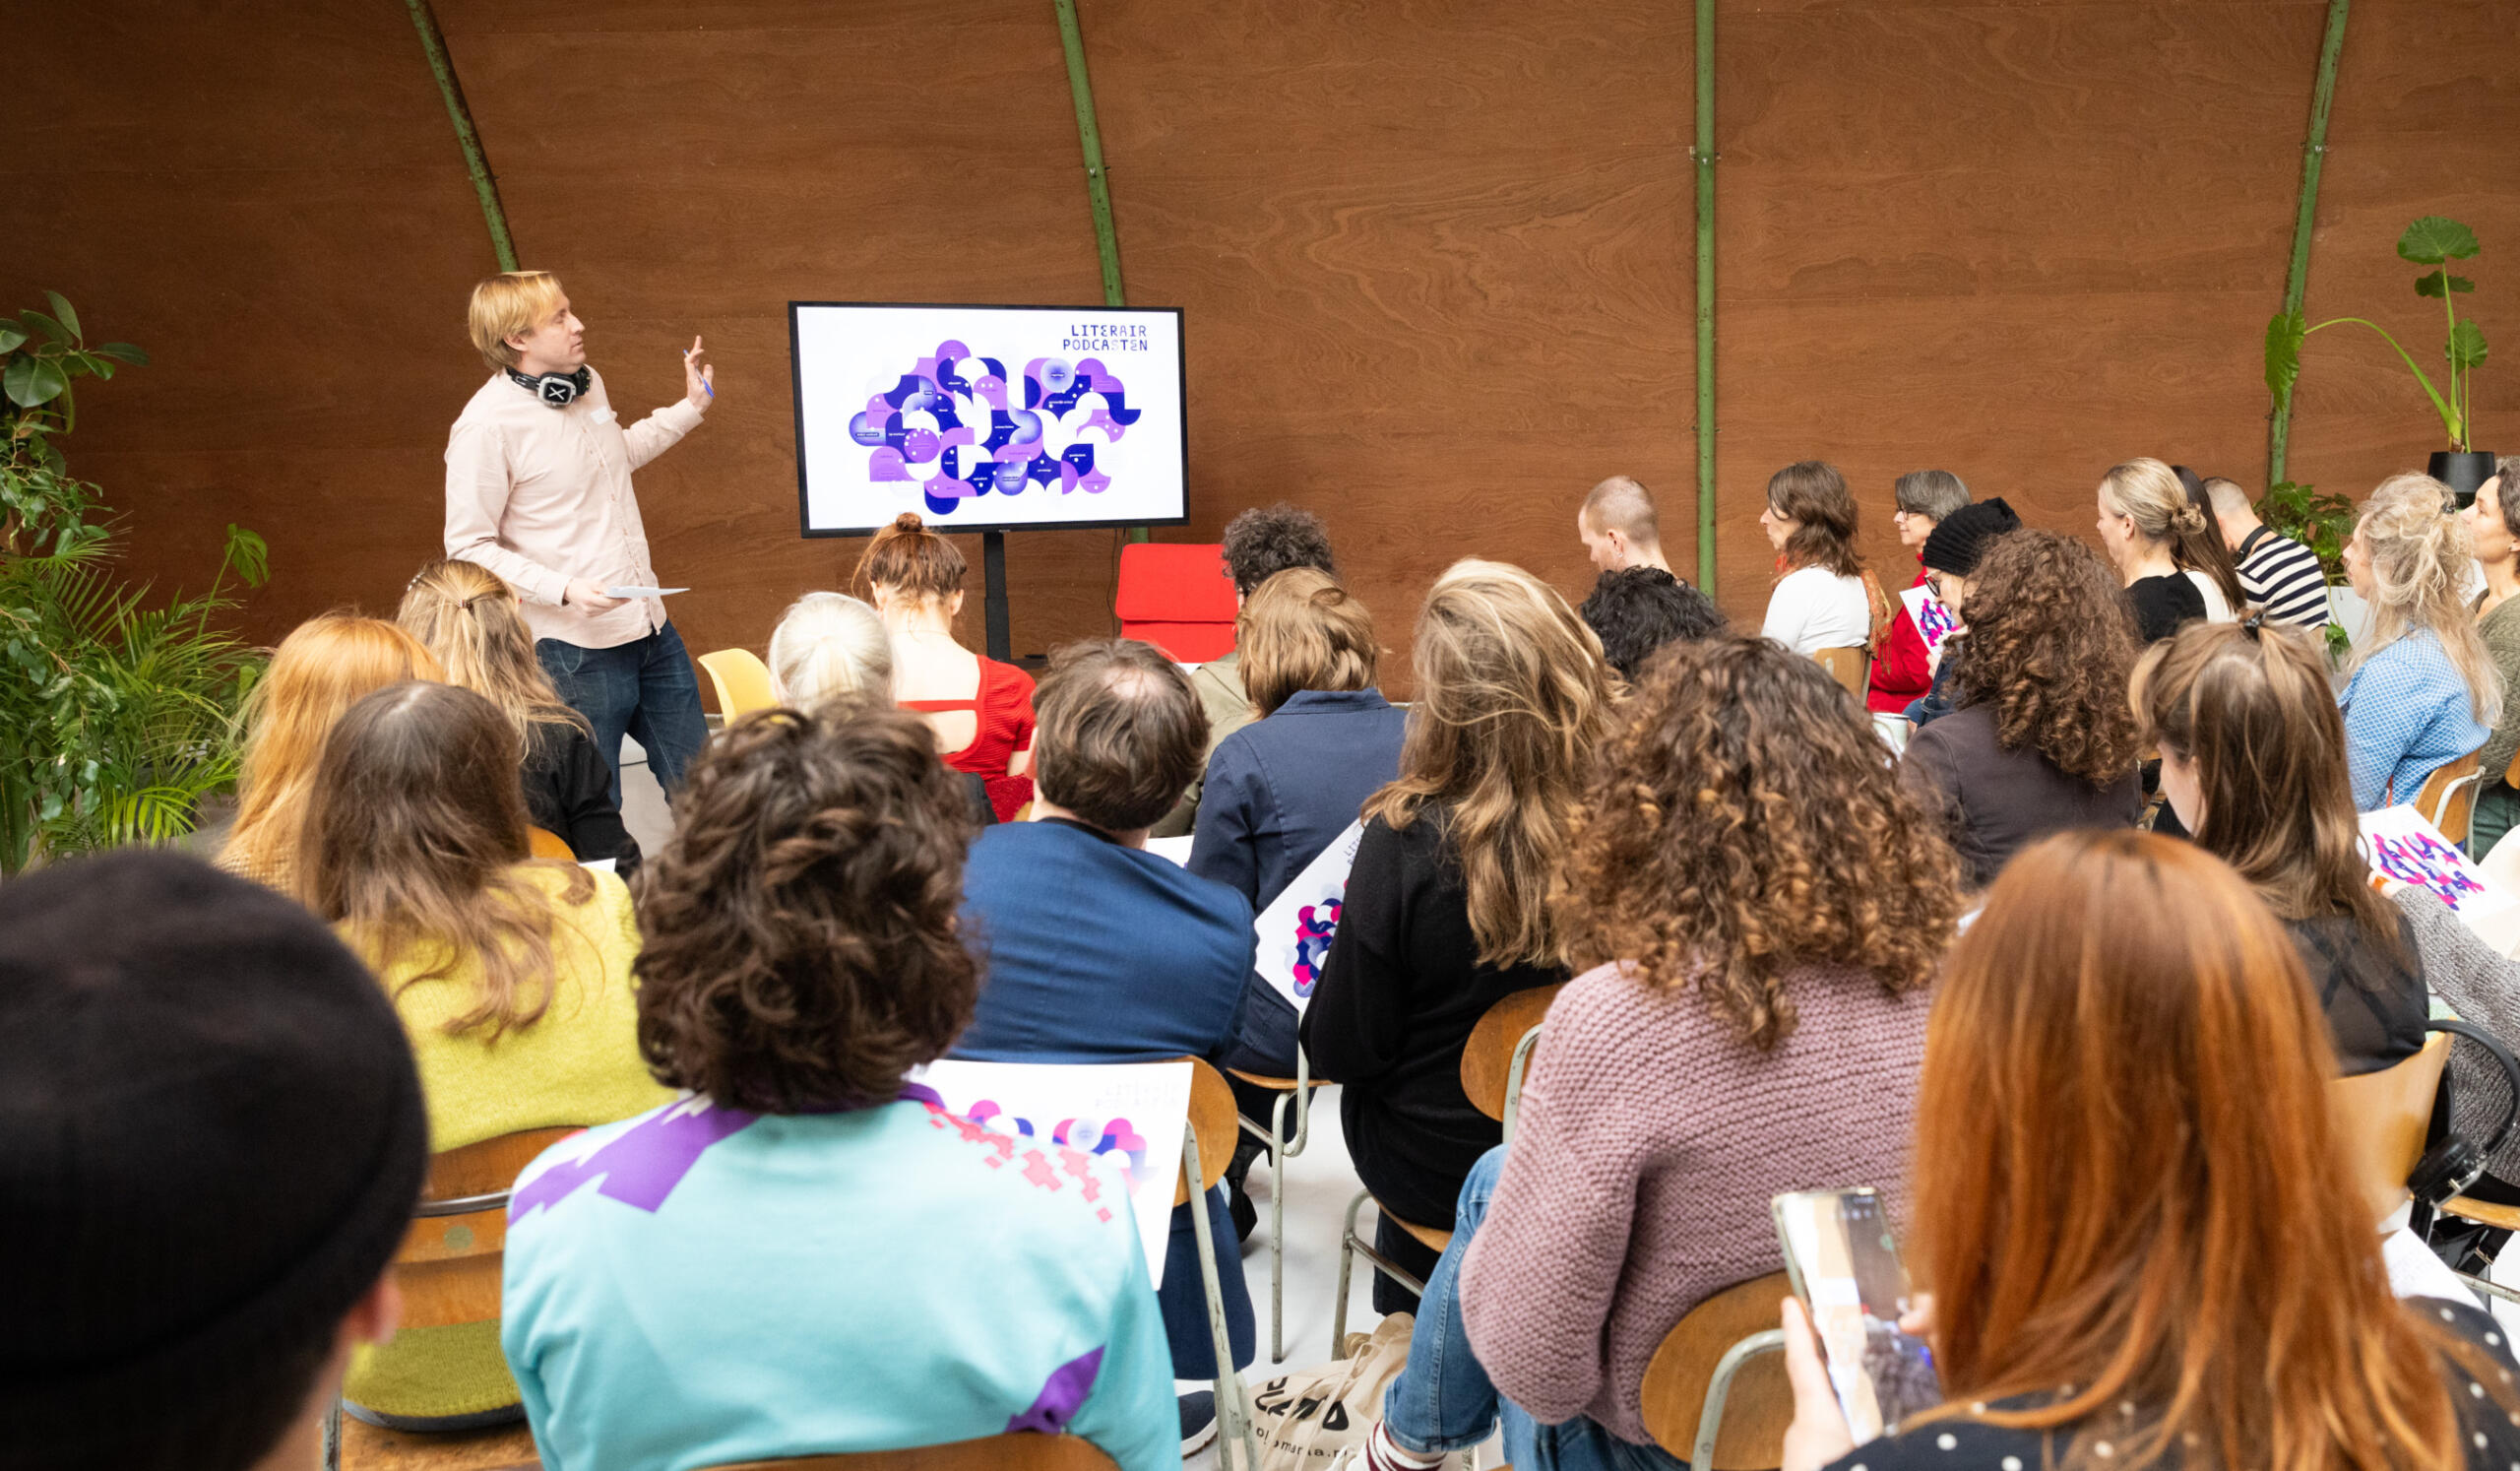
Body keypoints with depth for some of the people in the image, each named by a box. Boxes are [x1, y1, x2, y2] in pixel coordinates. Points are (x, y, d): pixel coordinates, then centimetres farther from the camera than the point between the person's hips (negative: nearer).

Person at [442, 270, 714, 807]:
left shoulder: (587, 382, 8)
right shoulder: (486, 426, -16)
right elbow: (468, 547, -14)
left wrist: (689, 409, 25)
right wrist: (562, 589, -24)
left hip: (650, 626, 8)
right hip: (576, 650, -7)